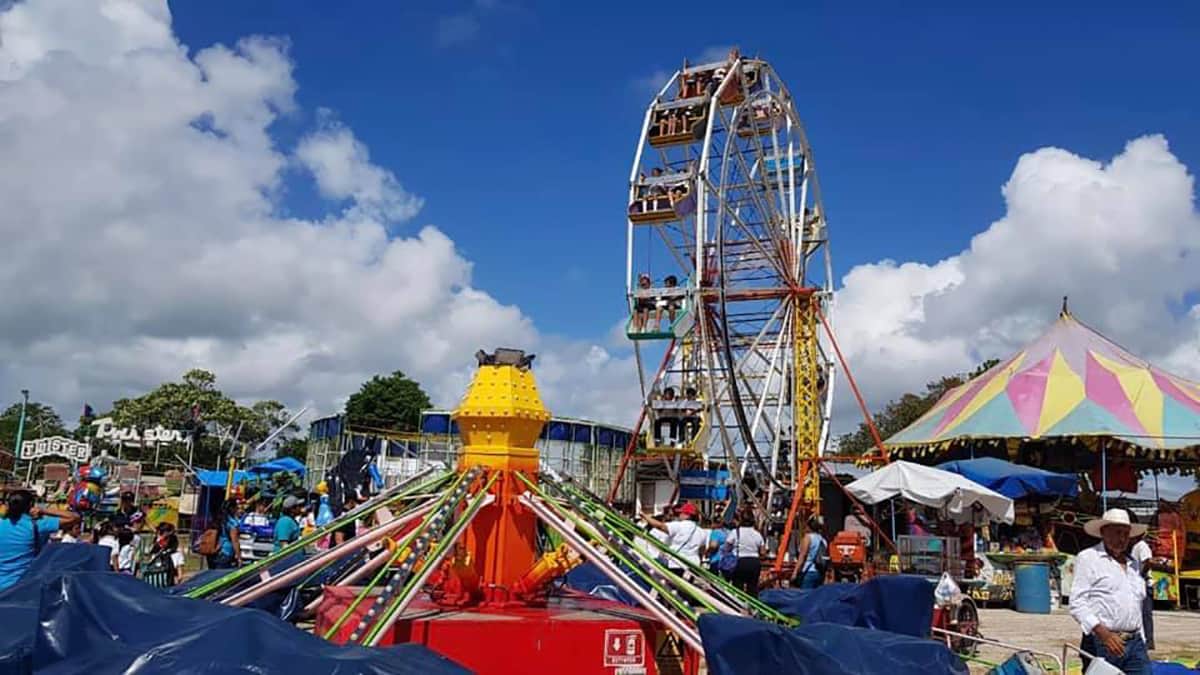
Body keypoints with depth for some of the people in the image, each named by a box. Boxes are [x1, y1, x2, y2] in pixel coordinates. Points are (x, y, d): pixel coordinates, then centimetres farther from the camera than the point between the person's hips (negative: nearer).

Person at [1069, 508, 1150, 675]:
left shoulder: (1134, 564, 20)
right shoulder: (1087, 558, -2)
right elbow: (1077, 604, -10)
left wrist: (1141, 642, 20)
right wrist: (1104, 633, -20)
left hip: (1135, 644, 6)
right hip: (1101, 644, -6)